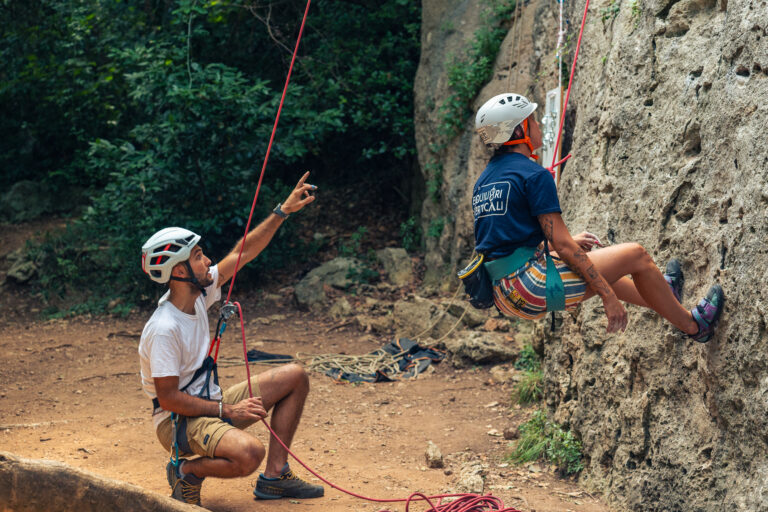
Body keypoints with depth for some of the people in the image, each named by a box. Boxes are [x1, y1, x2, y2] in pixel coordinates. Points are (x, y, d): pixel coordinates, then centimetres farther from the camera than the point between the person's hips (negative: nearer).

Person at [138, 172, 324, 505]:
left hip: (209, 405, 10)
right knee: (248, 453, -37)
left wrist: (283, 211, 3)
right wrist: (228, 410, -22)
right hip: (178, 422, -10)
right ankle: (187, 471, -5)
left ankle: (275, 477, 7)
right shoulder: (164, 329, -26)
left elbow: (243, 253, 7)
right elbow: (168, 398, -24)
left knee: (294, 377, 7)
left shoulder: (197, 295, -1)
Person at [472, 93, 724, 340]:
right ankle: (692, 325, 24)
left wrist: (569, 242, 24)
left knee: (594, 272, 34)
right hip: (532, 285, -9)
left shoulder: (482, 181, 13)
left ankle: (661, 297, 55)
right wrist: (608, 295, -11)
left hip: (502, 294, 9)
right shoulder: (535, 175, -13)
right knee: (636, 255, 7)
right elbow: (562, 245, -16)